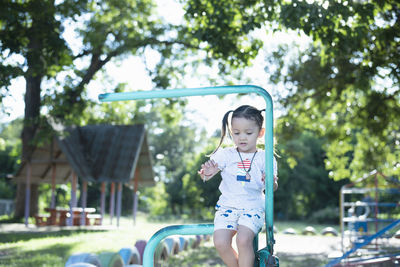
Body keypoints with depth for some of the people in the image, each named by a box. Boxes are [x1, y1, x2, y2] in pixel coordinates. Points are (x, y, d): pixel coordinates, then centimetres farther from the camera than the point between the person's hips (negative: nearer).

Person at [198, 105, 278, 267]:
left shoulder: (265, 158, 4)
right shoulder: (226, 155, 6)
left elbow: (272, 187, -1)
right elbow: (205, 176, -1)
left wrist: (272, 183, -26)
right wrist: (206, 173, -25)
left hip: (253, 207, -2)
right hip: (227, 206, 2)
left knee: (244, 239, -28)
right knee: (220, 243, -19)